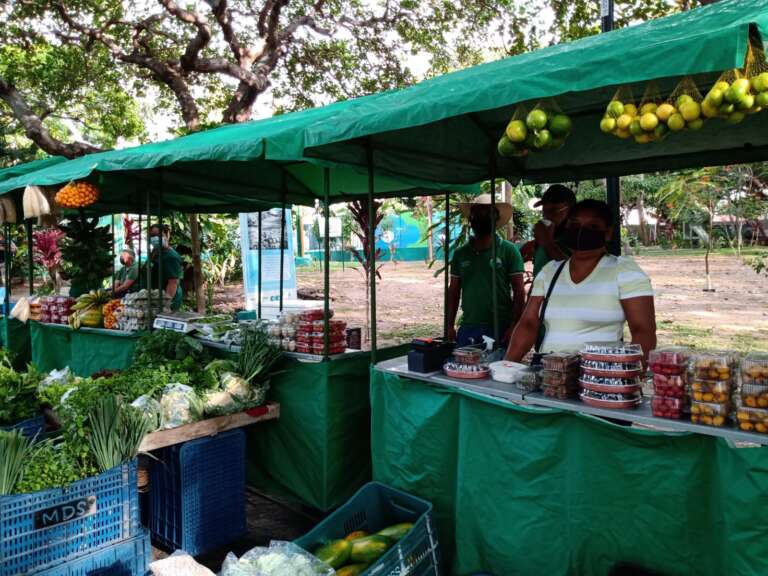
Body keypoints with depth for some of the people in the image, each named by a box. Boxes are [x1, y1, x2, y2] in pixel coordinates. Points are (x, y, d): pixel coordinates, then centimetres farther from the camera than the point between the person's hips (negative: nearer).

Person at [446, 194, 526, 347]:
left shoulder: (509, 250, -1)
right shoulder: (460, 253, 9)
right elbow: (453, 292, 13)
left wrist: (513, 328, -10)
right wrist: (450, 326, 6)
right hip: (467, 330, 3)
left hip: (500, 329, -3)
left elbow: (519, 293, -2)